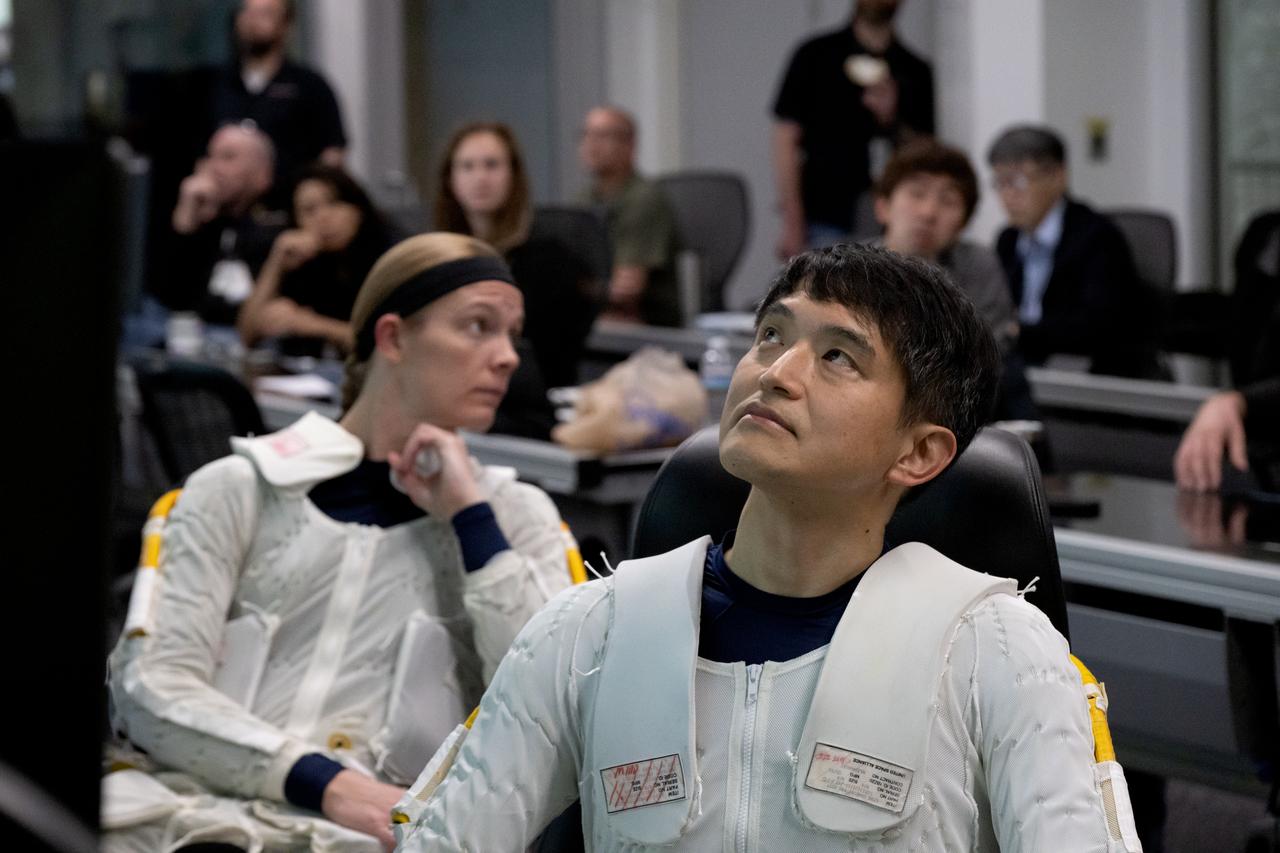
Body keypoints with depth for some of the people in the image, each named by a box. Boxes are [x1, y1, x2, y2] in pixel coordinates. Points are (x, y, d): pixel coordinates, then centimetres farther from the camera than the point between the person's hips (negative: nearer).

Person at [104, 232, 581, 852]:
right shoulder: (238, 489, 15)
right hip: (206, 801, 1)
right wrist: (328, 782, -12)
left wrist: (470, 519, 4)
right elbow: (152, 687, 2)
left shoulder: (514, 513, 20)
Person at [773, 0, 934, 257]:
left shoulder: (915, 72, 10)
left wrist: (891, 119, -12)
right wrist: (792, 225, -8)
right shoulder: (816, 55, 3)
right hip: (824, 224, -3)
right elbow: (785, 140, -1)